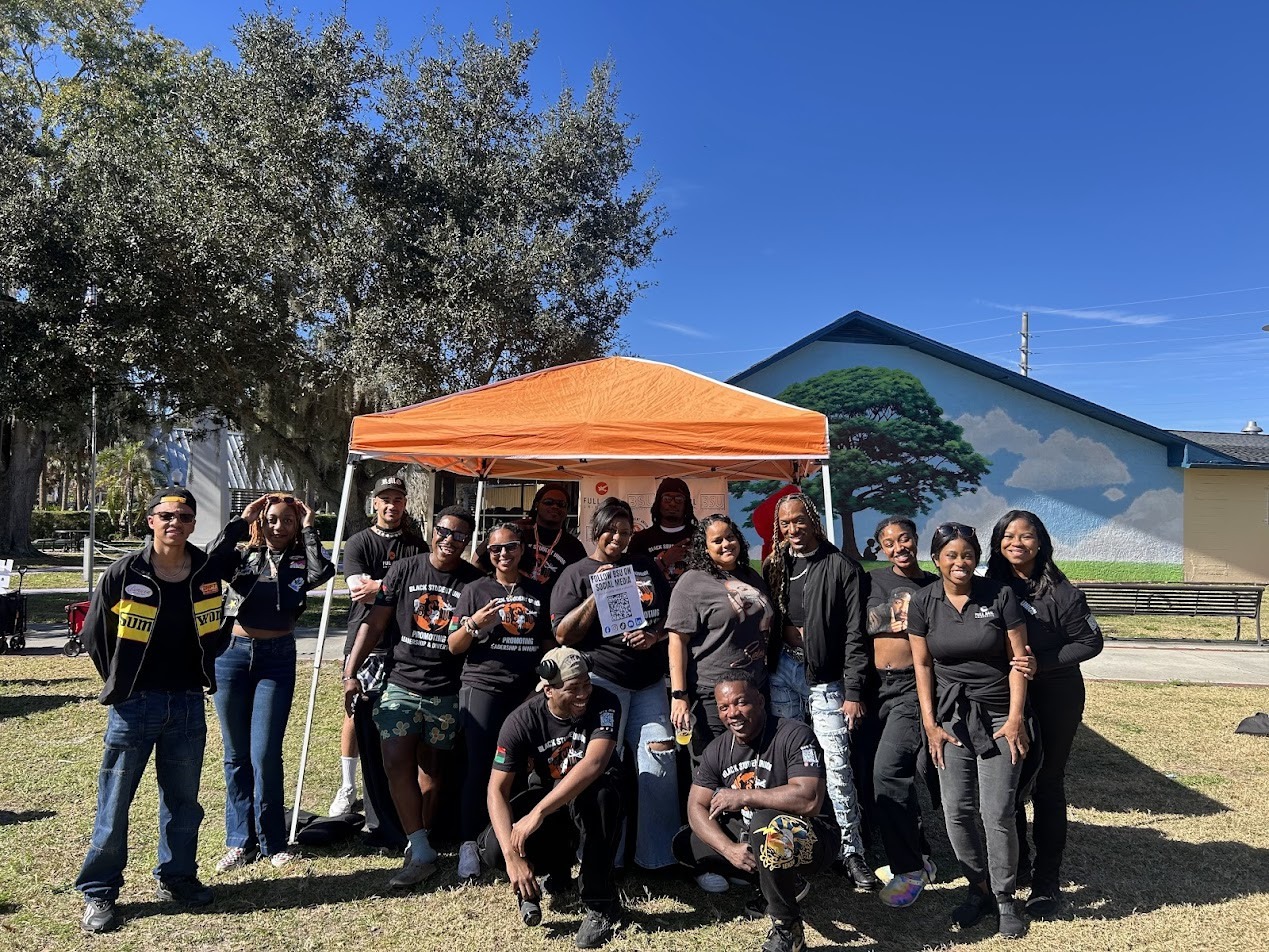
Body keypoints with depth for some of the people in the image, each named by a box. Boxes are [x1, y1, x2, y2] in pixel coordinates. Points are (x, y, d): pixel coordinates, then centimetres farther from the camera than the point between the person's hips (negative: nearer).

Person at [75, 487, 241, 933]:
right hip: (134, 703, -3)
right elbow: (94, 636, 1)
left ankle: (176, 878, 27)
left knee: (183, 798, 12)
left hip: (188, 703, 3)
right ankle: (98, 893, 17)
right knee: (114, 801, 4)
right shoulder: (124, 574, -8)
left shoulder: (208, 571, -2)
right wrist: (123, 684, 5)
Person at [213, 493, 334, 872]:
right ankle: (240, 841, 19)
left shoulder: (300, 560, 3)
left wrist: (309, 530, -10)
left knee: (265, 755, -5)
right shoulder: (244, 556, 6)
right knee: (236, 755, 8)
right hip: (233, 654, 2)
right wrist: (239, 521, -10)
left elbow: (322, 572, -20)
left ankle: (272, 842, 11)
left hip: (276, 659, -2)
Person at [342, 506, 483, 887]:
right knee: (396, 763, -10)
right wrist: (351, 672, -2)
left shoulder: (474, 580, 1)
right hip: (401, 683, 0)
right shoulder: (405, 570, 1)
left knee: (429, 767, 9)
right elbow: (375, 623, 2)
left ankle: (419, 845, 23)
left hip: (446, 690, 0)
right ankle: (422, 853, -3)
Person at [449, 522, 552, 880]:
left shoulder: (539, 593, 14)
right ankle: (468, 845, 0)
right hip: (483, 686, -2)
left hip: (528, 689, 2)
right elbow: (454, 647, 4)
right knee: (479, 766, -8)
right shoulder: (476, 591, 6)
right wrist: (473, 624, -15)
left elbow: (549, 643, 20)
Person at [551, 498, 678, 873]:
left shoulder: (646, 568, 15)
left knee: (661, 760, -1)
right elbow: (563, 635, -6)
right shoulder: (576, 574, 3)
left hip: (649, 682, 4)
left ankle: (659, 855, 10)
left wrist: (655, 636, -2)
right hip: (602, 680, -4)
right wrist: (597, 595, -15)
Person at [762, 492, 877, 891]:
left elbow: (854, 634, -6)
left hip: (824, 676, -4)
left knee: (837, 765, -5)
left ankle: (851, 852, 7)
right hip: (782, 670, 4)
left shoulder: (841, 567, -3)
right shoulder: (774, 566, 10)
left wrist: (853, 692, -10)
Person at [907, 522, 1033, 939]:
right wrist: (930, 724, 0)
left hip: (999, 715, -2)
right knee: (956, 810, 1)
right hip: (951, 715, 2)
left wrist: (1015, 719, -9)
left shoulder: (1000, 595, -7)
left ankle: (1004, 897, 17)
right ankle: (979, 887, 23)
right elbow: (922, 665, 3)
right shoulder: (922, 603, -1)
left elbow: (1018, 660, -5)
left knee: (997, 812, -4)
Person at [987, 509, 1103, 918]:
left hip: (1054, 699, -3)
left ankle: (1047, 880, 14)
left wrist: (1042, 663, -18)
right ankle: (1013, 862, 32)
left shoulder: (1060, 591, -11)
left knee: (1047, 786, 3)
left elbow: (1090, 642, -8)